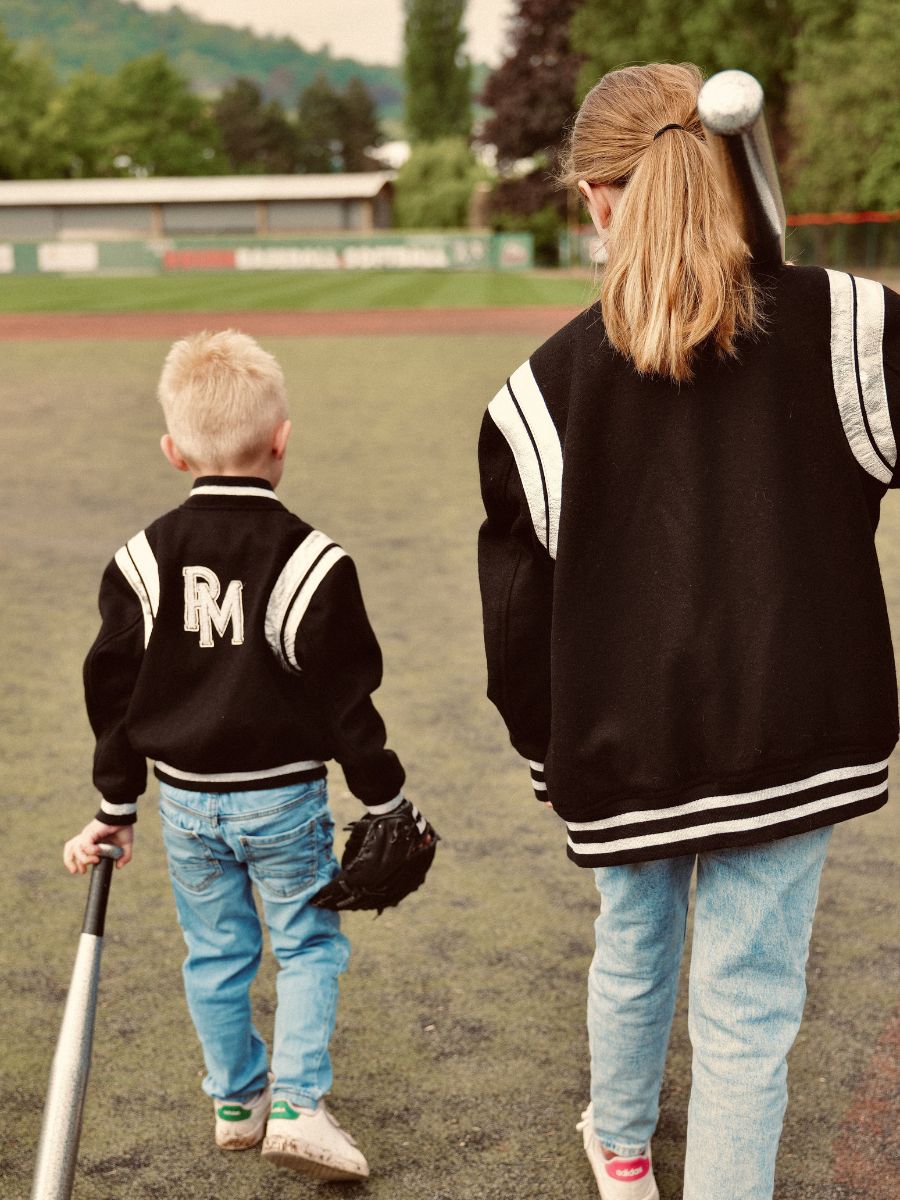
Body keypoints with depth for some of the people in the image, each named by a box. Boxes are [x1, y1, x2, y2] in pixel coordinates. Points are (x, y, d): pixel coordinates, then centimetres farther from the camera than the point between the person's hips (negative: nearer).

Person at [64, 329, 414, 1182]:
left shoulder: (144, 559, -3)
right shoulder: (308, 560, -14)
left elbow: (114, 689, 1)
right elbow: (345, 696, -11)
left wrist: (116, 808, 11)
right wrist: (385, 800, 0)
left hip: (186, 799, 4)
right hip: (283, 796, -3)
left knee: (215, 952, 16)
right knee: (308, 946, 10)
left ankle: (235, 1101, 29)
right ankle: (296, 1104, 3)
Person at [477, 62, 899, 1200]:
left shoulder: (544, 386, -8)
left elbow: (518, 603, 0)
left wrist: (546, 747, 16)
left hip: (622, 744, 3)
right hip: (790, 742, -2)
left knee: (633, 944, 26)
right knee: (745, 1004, 8)